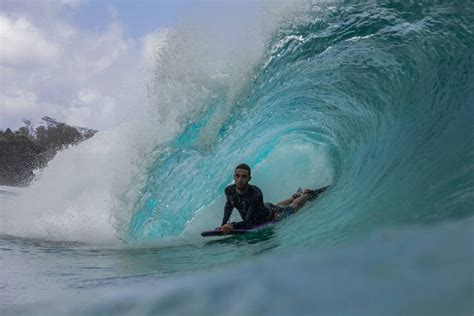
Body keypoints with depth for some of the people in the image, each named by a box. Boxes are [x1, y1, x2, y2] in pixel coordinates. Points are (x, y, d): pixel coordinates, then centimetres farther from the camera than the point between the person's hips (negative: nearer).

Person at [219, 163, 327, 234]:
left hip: (270, 215, -5)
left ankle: (308, 194, 50)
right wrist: (224, 224, -10)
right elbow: (229, 205, -3)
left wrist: (233, 225, -57)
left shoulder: (256, 194, -46)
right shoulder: (229, 191, -28)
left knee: (293, 207, 25)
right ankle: (296, 195, 61)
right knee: (277, 205, 36)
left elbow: (250, 223, -44)